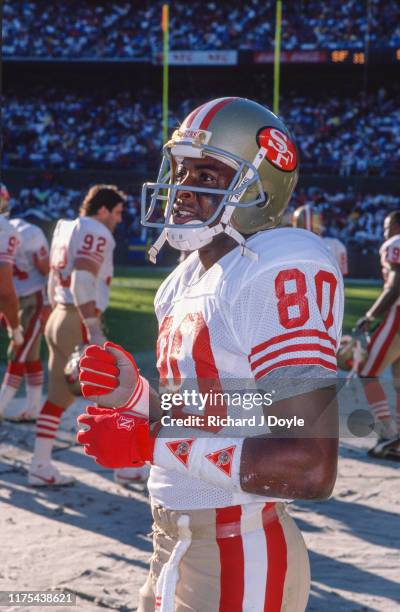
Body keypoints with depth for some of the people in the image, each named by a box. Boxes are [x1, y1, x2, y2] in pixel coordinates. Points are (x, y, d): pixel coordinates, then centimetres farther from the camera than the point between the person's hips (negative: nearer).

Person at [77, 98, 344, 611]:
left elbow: (311, 469, -26)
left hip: (239, 562, -8)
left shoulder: (282, 276, -19)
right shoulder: (188, 279, 9)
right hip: (176, 546, 8)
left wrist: (148, 444, -22)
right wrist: (135, 394, -2)